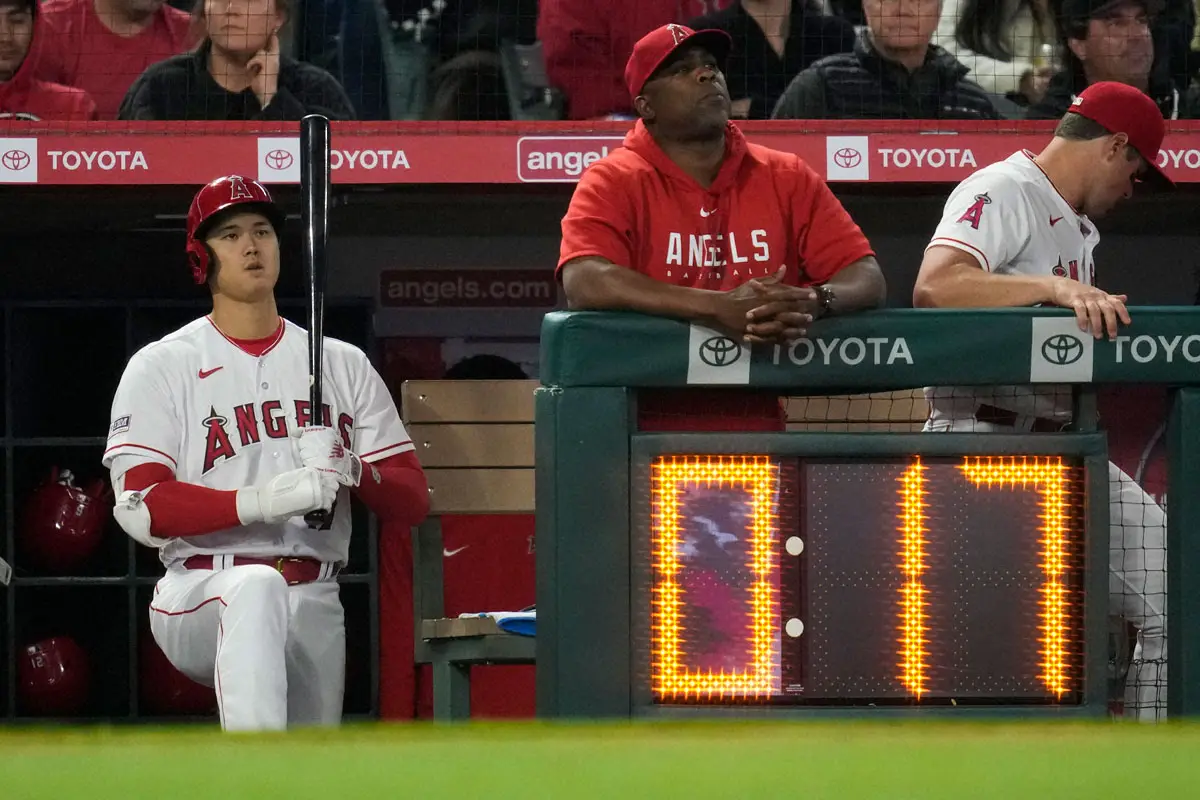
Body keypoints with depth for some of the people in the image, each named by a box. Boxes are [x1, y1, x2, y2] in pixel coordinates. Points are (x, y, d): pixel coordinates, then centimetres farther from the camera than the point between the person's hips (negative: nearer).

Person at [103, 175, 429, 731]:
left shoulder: (344, 366, 17)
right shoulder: (161, 367, 5)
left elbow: (413, 501, 10)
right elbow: (140, 508, -9)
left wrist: (353, 471, -14)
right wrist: (258, 502, -24)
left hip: (315, 607, 5)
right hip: (200, 596, -5)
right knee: (257, 589, -39)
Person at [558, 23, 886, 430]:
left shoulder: (788, 178, 8)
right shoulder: (613, 182, -2)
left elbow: (867, 280, 3)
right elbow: (585, 283, -19)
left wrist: (814, 302, -22)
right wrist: (720, 308, -28)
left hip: (758, 423, 2)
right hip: (648, 427, -2)